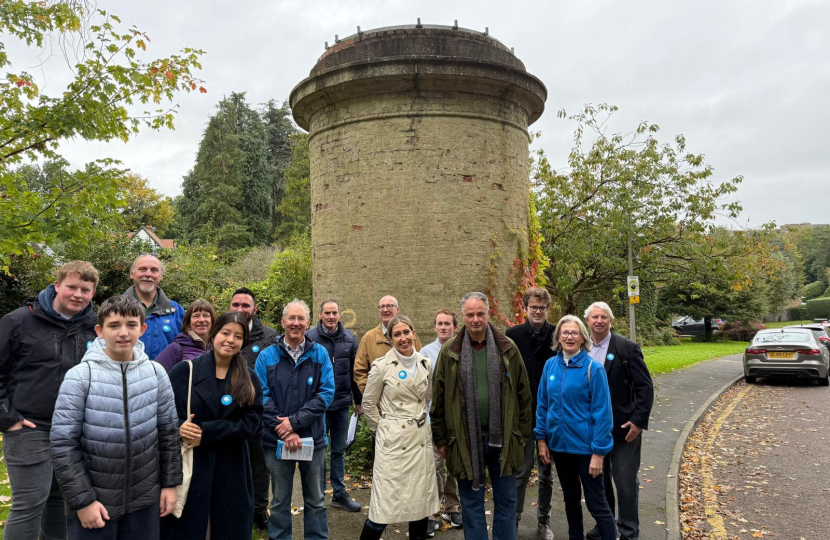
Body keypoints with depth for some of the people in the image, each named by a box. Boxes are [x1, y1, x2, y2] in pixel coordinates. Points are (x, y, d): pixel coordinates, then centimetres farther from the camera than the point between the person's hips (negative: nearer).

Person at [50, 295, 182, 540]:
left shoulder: (156, 373, -3)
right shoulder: (80, 377, -12)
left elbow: (168, 432, 4)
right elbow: (63, 443, -11)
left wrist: (170, 482, 5)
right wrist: (82, 499, -12)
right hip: (94, 500, -2)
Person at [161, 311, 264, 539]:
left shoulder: (249, 380, 5)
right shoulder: (185, 370, -1)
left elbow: (250, 422, -6)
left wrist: (206, 434, -16)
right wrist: (178, 427, -24)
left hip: (231, 471, 2)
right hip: (188, 465, -2)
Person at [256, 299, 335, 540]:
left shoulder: (320, 354, -2)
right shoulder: (267, 356, -2)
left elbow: (326, 393, -9)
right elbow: (262, 397, -7)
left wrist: (295, 421, -17)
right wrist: (284, 429, -15)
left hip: (314, 438, 0)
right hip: (277, 439, 0)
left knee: (316, 500, 12)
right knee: (280, 501, 15)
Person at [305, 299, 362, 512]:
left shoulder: (349, 338, 3)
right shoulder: (310, 338, -9)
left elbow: (355, 372, 8)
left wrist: (359, 400, 9)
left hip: (342, 403, 4)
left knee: (339, 450, 14)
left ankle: (339, 494, 26)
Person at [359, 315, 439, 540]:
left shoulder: (426, 364, 4)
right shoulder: (382, 366, -9)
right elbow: (368, 404, 0)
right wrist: (381, 430, 3)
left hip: (421, 438, 5)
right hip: (393, 440, -4)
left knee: (422, 500, 11)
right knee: (385, 503, -2)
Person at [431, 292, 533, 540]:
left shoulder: (508, 348, 0)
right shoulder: (449, 352, -3)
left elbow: (523, 394, 4)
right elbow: (438, 399, 0)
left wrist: (523, 433, 4)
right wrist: (441, 439, 1)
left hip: (502, 439, 1)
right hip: (465, 441, -1)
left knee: (506, 501, 13)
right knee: (472, 504, 11)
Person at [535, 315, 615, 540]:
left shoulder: (593, 369, -13)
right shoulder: (550, 365, 0)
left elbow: (602, 412, -13)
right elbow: (542, 404, 6)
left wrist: (598, 452, -15)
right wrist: (541, 438, 4)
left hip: (585, 447, -5)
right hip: (559, 445, 5)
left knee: (595, 502, 6)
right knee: (570, 499, 20)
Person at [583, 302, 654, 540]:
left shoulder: (627, 348, -9)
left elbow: (645, 387, -9)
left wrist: (639, 421, -14)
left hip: (623, 429, -4)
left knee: (626, 482, 4)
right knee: (598, 479, 17)